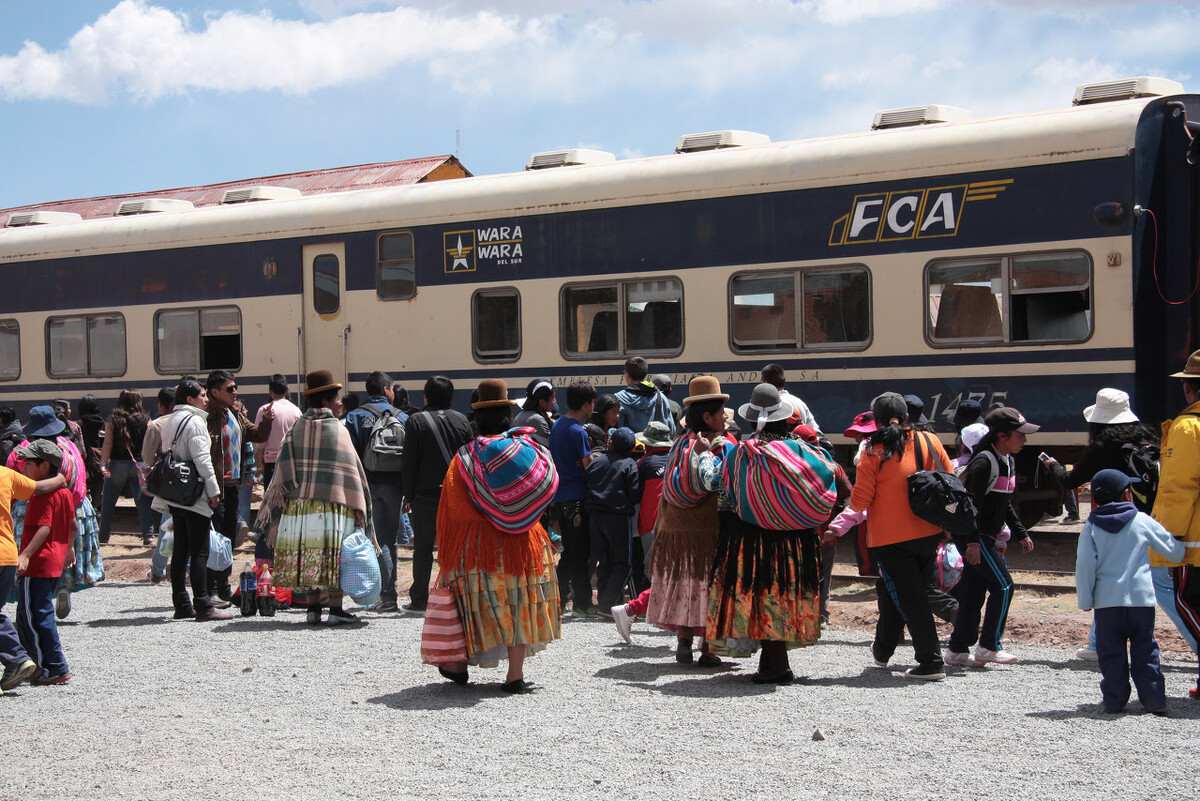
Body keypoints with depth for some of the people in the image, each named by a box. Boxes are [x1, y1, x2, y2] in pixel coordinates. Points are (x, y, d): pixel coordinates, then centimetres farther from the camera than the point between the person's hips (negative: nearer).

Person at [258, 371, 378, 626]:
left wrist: (278, 501, 10)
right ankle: (335, 609, 0)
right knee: (334, 557, 0)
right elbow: (350, 470, -4)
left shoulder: (295, 430, 5)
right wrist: (357, 508, -1)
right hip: (333, 505, -4)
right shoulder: (338, 430, -4)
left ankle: (313, 608, 10)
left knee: (309, 555, 8)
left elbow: (283, 471, 4)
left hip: (299, 505, 4)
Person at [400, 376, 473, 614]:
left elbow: (409, 462, -6)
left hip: (425, 495, -3)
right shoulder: (461, 420, 5)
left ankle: (420, 601, 5)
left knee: (423, 548, 4)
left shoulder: (417, 421, -5)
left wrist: (408, 495, 1)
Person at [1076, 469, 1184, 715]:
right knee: (1145, 651, 8)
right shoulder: (1143, 521, 2)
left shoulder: (1091, 527, 2)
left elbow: (1084, 565, -4)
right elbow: (1173, 550, 12)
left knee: (1111, 652, 5)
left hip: (1106, 600, 0)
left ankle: (1114, 699, 5)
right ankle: (1154, 700, 8)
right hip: (1141, 598, 0)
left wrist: (1085, 599, 3)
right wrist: (1181, 549, 36)